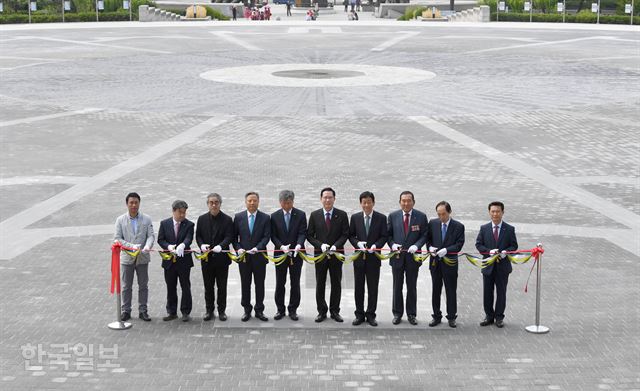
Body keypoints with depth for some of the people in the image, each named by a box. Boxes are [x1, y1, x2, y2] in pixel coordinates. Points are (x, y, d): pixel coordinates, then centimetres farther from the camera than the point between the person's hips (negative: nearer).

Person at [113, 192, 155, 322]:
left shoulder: (147, 219, 1)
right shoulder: (120, 220, -1)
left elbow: (151, 236, -4)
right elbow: (117, 238, -5)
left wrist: (147, 246, -25)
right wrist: (131, 246, -19)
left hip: (143, 257, 1)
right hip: (127, 257, -1)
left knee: (143, 286, 7)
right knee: (126, 286, 7)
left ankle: (142, 311, 16)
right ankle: (126, 311, 17)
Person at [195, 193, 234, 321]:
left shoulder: (227, 220, -2)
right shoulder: (202, 219, 6)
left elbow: (229, 237, -10)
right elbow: (198, 236, 6)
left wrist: (221, 246, -28)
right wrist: (202, 245, -15)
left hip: (221, 257, -2)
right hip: (207, 258, 2)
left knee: (222, 286, 5)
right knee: (208, 286, 9)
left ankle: (221, 311, 15)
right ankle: (209, 310, 18)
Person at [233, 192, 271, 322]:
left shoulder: (265, 218, 0)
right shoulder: (238, 217, 3)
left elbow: (266, 237, -6)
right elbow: (234, 236, 5)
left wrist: (257, 248, -20)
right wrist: (238, 248, -10)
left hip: (259, 256, -1)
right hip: (243, 256, 1)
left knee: (259, 284, 5)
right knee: (245, 284, 7)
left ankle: (259, 310, 14)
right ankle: (247, 310, 15)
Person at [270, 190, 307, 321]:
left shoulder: (300, 215, -1)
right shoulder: (275, 216, 1)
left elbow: (302, 233, -7)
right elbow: (273, 236, -2)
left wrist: (299, 245, -27)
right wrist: (281, 246, -19)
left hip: (296, 254, 0)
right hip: (280, 254, 1)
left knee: (295, 284, 5)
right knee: (280, 284, 6)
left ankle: (293, 310, 14)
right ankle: (280, 310, 16)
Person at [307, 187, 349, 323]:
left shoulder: (342, 215, 0)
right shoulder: (314, 215, 1)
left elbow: (345, 234, -2)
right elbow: (310, 235, 1)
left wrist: (335, 246, -17)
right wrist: (321, 245, -14)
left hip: (336, 254, 0)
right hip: (320, 254, 0)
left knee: (336, 284, 6)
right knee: (320, 284, 6)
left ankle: (335, 311, 16)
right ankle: (322, 312, 15)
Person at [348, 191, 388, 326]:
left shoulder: (381, 218, 0)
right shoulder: (355, 217, 4)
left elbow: (384, 236, -1)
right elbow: (351, 235, 6)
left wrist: (376, 245, -18)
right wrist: (358, 243, -13)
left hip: (374, 257, -1)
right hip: (359, 256, 1)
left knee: (373, 288, 3)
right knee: (358, 287, 7)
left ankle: (371, 315, 12)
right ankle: (359, 314, 16)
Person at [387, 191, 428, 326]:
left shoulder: (421, 217, -2)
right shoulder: (393, 216, 2)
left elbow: (424, 235, 0)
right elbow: (388, 234, 6)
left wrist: (416, 245, -16)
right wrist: (392, 244, -13)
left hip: (413, 256, -1)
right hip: (397, 256, 1)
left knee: (412, 287, 8)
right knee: (397, 287, 9)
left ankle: (411, 314, 18)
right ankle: (397, 314, 18)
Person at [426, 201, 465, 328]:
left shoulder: (458, 226, -5)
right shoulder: (433, 223, 3)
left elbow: (459, 244, -9)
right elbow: (428, 239, 9)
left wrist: (446, 250, -22)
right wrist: (430, 247, -12)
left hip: (450, 263, -3)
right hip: (435, 262, 3)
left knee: (451, 291, 4)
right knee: (435, 290, 10)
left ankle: (451, 317, 15)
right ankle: (436, 316, 19)